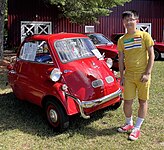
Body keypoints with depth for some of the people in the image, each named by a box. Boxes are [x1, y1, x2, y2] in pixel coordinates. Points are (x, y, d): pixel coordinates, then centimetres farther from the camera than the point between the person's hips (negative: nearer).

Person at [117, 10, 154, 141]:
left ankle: (137, 128, 19)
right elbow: (121, 60, 9)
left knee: (143, 101, 6)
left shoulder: (144, 36, -4)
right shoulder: (122, 40, 6)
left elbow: (151, 55, -5)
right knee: (127, 102, 4)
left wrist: (147, 73, -12)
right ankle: (129, 123, 29)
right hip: (129, 75, 3)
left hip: (142, 75, -2)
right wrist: (122, 76, 4)